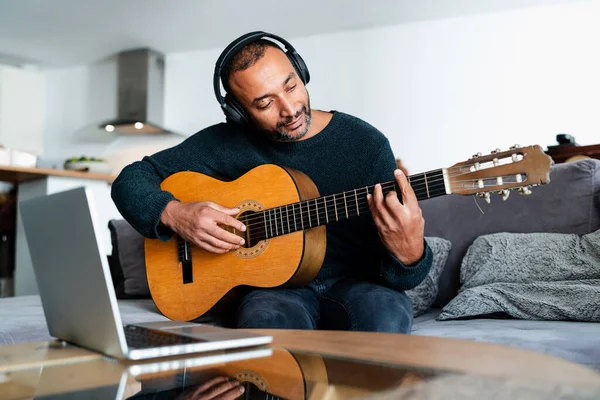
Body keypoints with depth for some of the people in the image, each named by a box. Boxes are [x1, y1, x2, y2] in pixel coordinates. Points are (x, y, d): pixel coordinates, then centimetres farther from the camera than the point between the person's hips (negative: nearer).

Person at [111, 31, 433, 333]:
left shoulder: (367, 144, -6)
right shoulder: (226, 143, -2)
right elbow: (130, 180, 4)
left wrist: (409, 252, -31)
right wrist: (173, 214, -17)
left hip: (353, 286, 1)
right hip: (274, 285, 0)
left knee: (385, 314, -33)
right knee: (267, 320, -36)